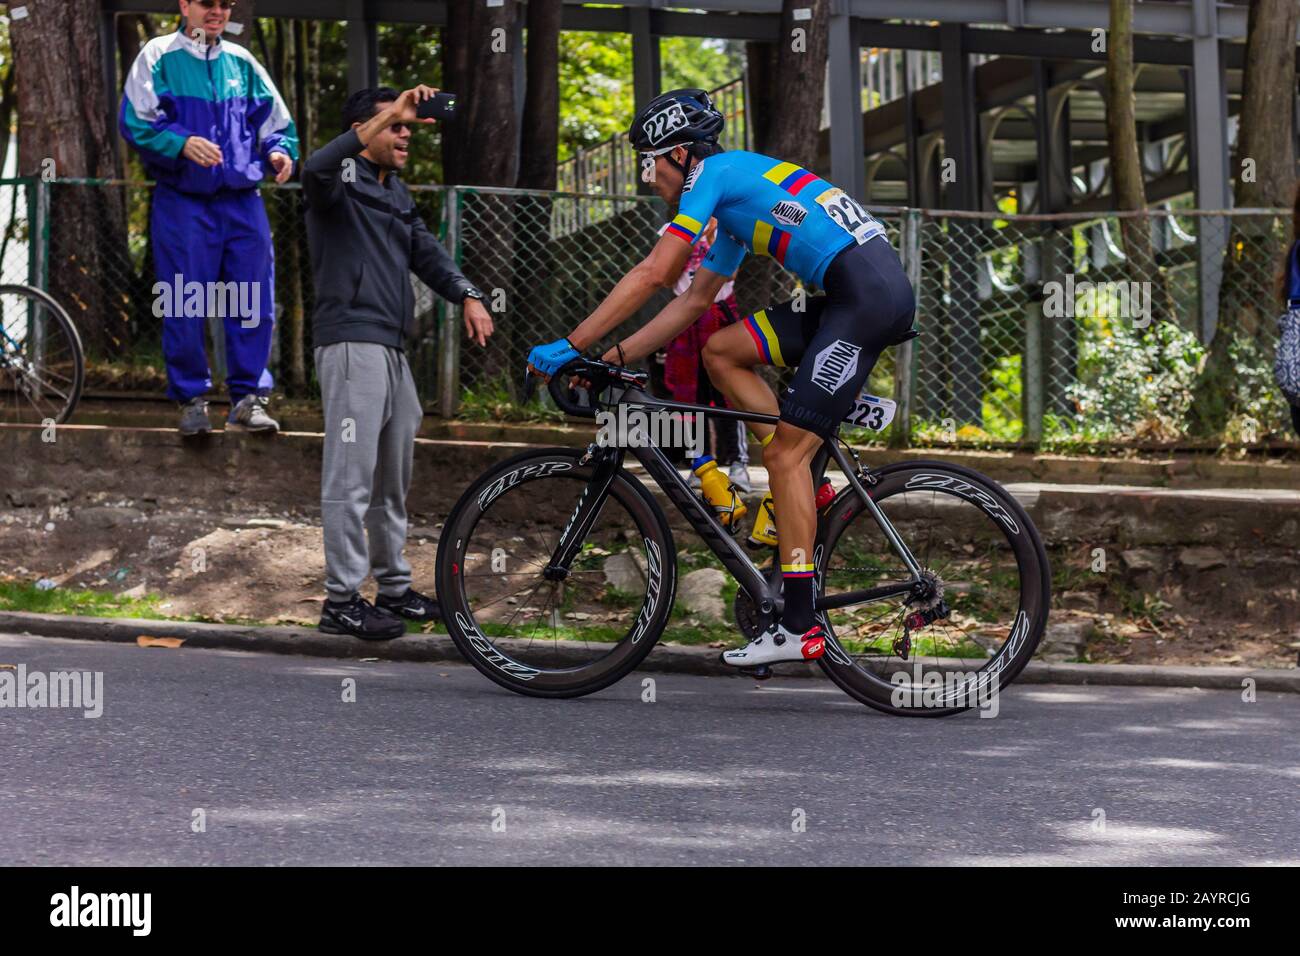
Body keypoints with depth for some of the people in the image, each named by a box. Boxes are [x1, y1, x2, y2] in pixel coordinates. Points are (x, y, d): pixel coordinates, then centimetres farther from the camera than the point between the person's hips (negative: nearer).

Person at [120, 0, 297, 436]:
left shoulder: (241, 62, 12)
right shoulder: (159, 56, 0)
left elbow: (275, 121, 17)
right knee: (185, 304, -2)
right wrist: (182, 143, -23)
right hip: (182, 200, -4)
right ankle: (191, 398, 9)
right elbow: (136, 121, -7)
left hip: (242, 200, 4)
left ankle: (248, 396, 7)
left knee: (254, 303, 0)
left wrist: (280, 151, -4)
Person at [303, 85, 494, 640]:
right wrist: (391, 113, -33)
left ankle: (394, 588, 25)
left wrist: (467, 296, -4)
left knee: (393, 479, 15)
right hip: (351, 342, -9)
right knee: (352, 478, -10)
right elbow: (317, 167, -29)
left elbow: (425, 251, 15)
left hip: (392, 349, 9)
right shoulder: (340, 182, -5)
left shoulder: (396, 193, 22)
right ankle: (341, 600, -7)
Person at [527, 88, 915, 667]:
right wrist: (614, 357, 21)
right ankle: (807, 489, 9)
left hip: (870, 293, -9)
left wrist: (569, 346, -7)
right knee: (721, 351, 11)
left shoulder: (714, 172, -3)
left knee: (784, 454, -8)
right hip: (848, 297, 9)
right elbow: (692, 302, 28)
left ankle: (799, 628, -7)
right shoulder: (733, 206, 26)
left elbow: (652, 274, -10)